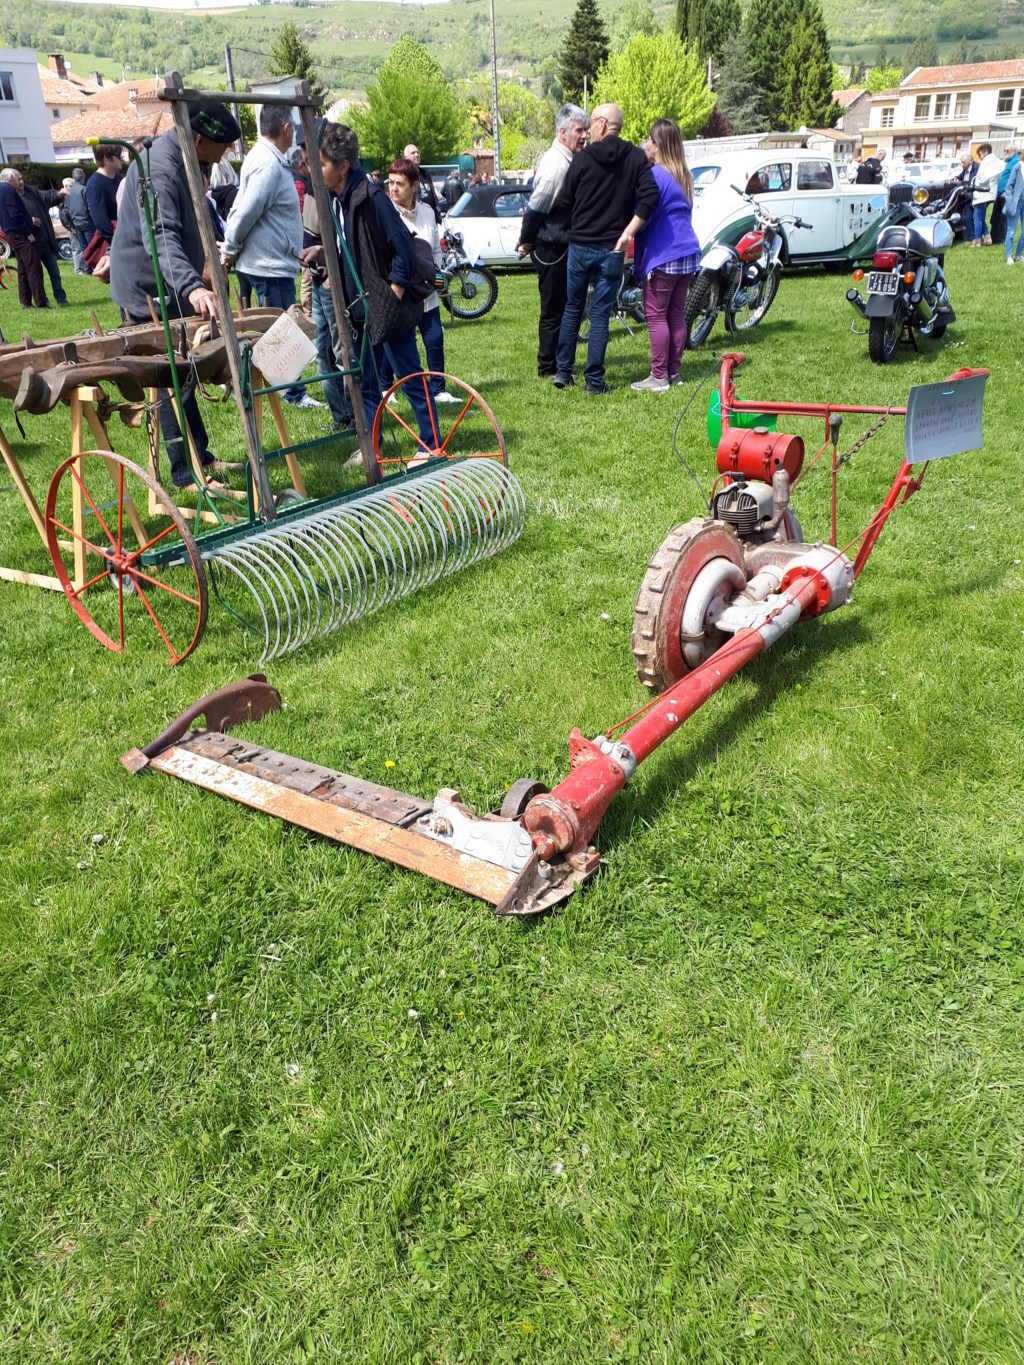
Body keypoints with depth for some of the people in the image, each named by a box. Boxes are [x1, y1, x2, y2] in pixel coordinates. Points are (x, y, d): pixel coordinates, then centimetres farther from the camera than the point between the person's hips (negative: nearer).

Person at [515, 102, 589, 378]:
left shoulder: (567, 160, 11)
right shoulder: (555, 165, -19)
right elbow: (535, 208, -20)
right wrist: (526, 242, -11)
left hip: (562, 246, 10)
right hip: (551, 249, -10)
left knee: (562, 306, 16)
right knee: (553, 309, -2)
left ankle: (559, 362, 26)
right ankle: (548, 368, 6)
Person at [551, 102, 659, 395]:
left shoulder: (582, 158, -2)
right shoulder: (636, 157, 0)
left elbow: (564, 203, 2)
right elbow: (650, 195, -14)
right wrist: (628, 232, -11)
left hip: (580, 246, 0)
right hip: (612, 249, 0)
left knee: (572, 309, 15)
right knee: (600, 315, 4)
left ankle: (562, 372, 17)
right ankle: (594, 381, 3)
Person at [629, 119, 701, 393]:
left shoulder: (655, 174, -11)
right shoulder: (685, 175, 14)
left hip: (663, 256, -8)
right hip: (689, 253, 8)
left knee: (656, 316, -4)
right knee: (677, 314, 11)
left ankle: (659, 377, -5)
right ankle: (674, 372, 16)